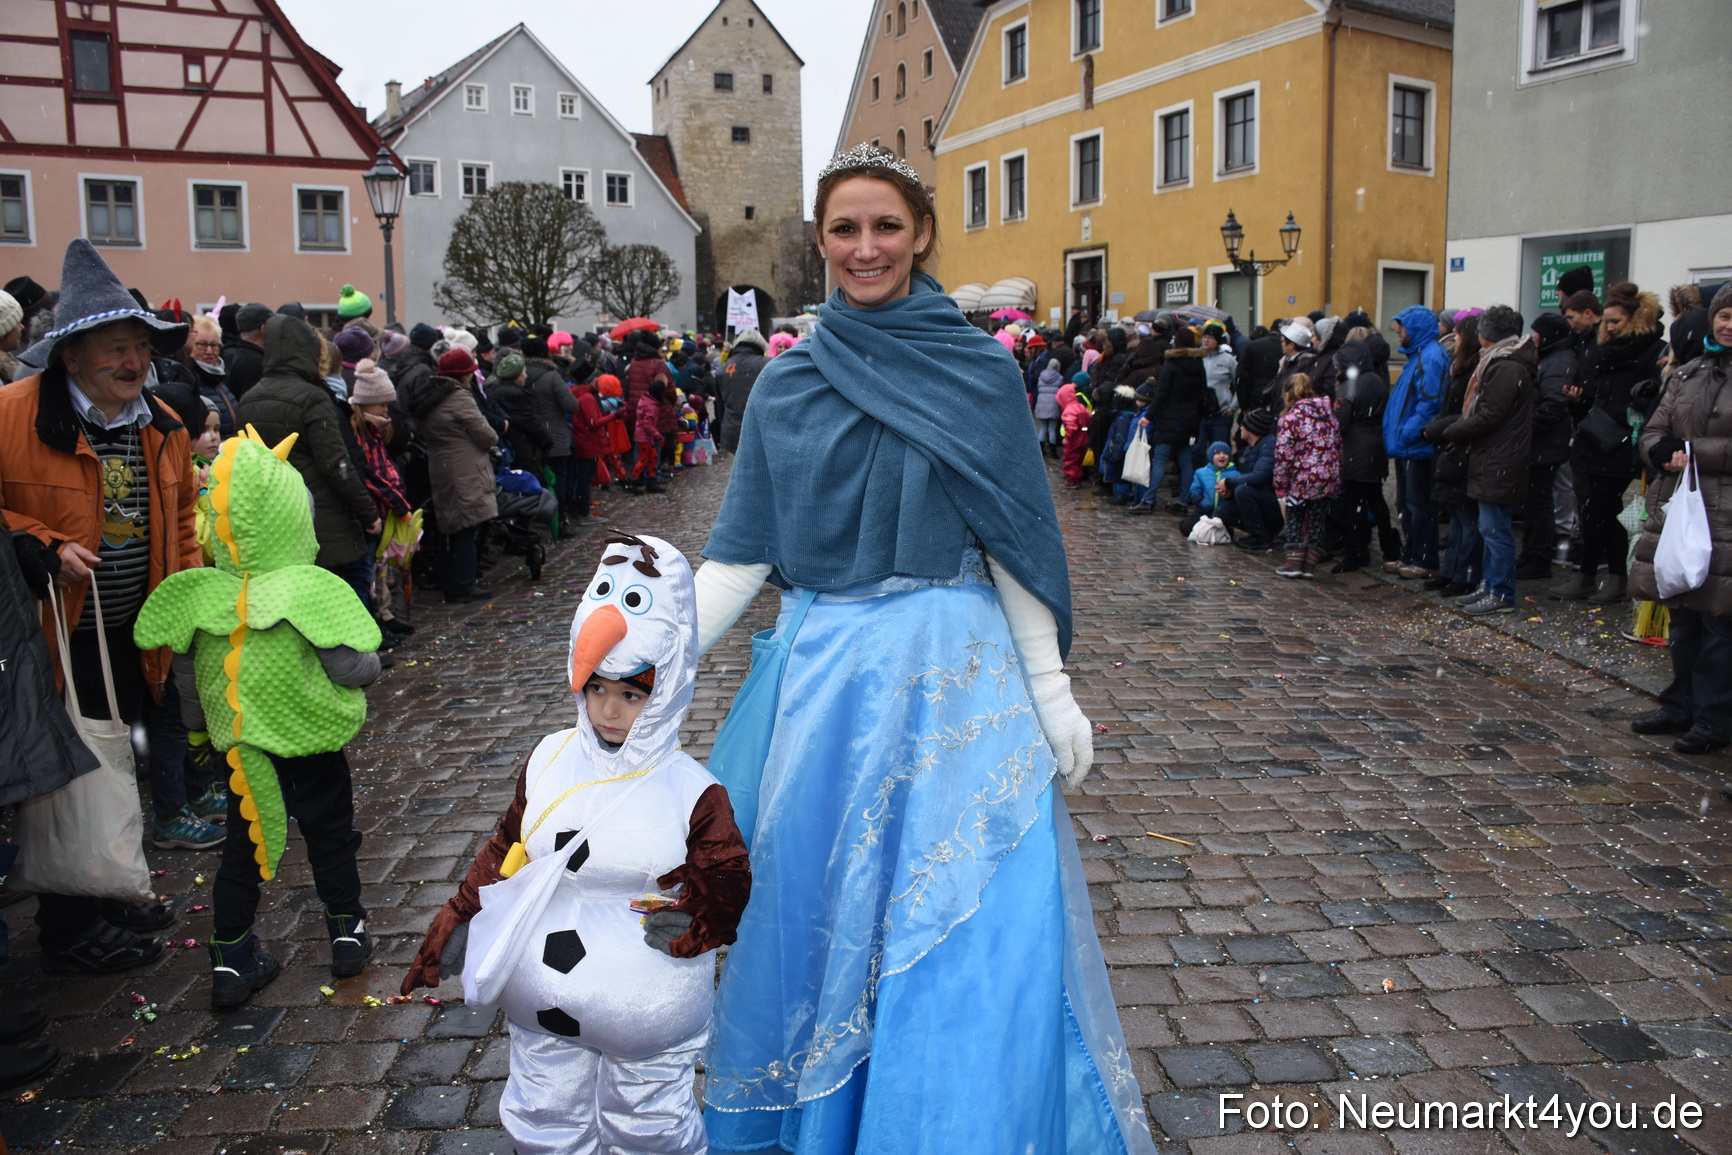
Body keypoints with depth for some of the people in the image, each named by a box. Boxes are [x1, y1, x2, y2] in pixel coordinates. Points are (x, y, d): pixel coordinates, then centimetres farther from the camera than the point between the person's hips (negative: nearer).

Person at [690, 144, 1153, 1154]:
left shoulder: (981, 369, -1)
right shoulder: (788, 383, 4)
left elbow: (1015, 547, 0)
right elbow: (742, 554, 2)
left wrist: (1052, 692, -3)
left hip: (956, 673, -2)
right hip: (826, 678, 2)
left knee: (965, 917, 2)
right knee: (823, 910, 13)